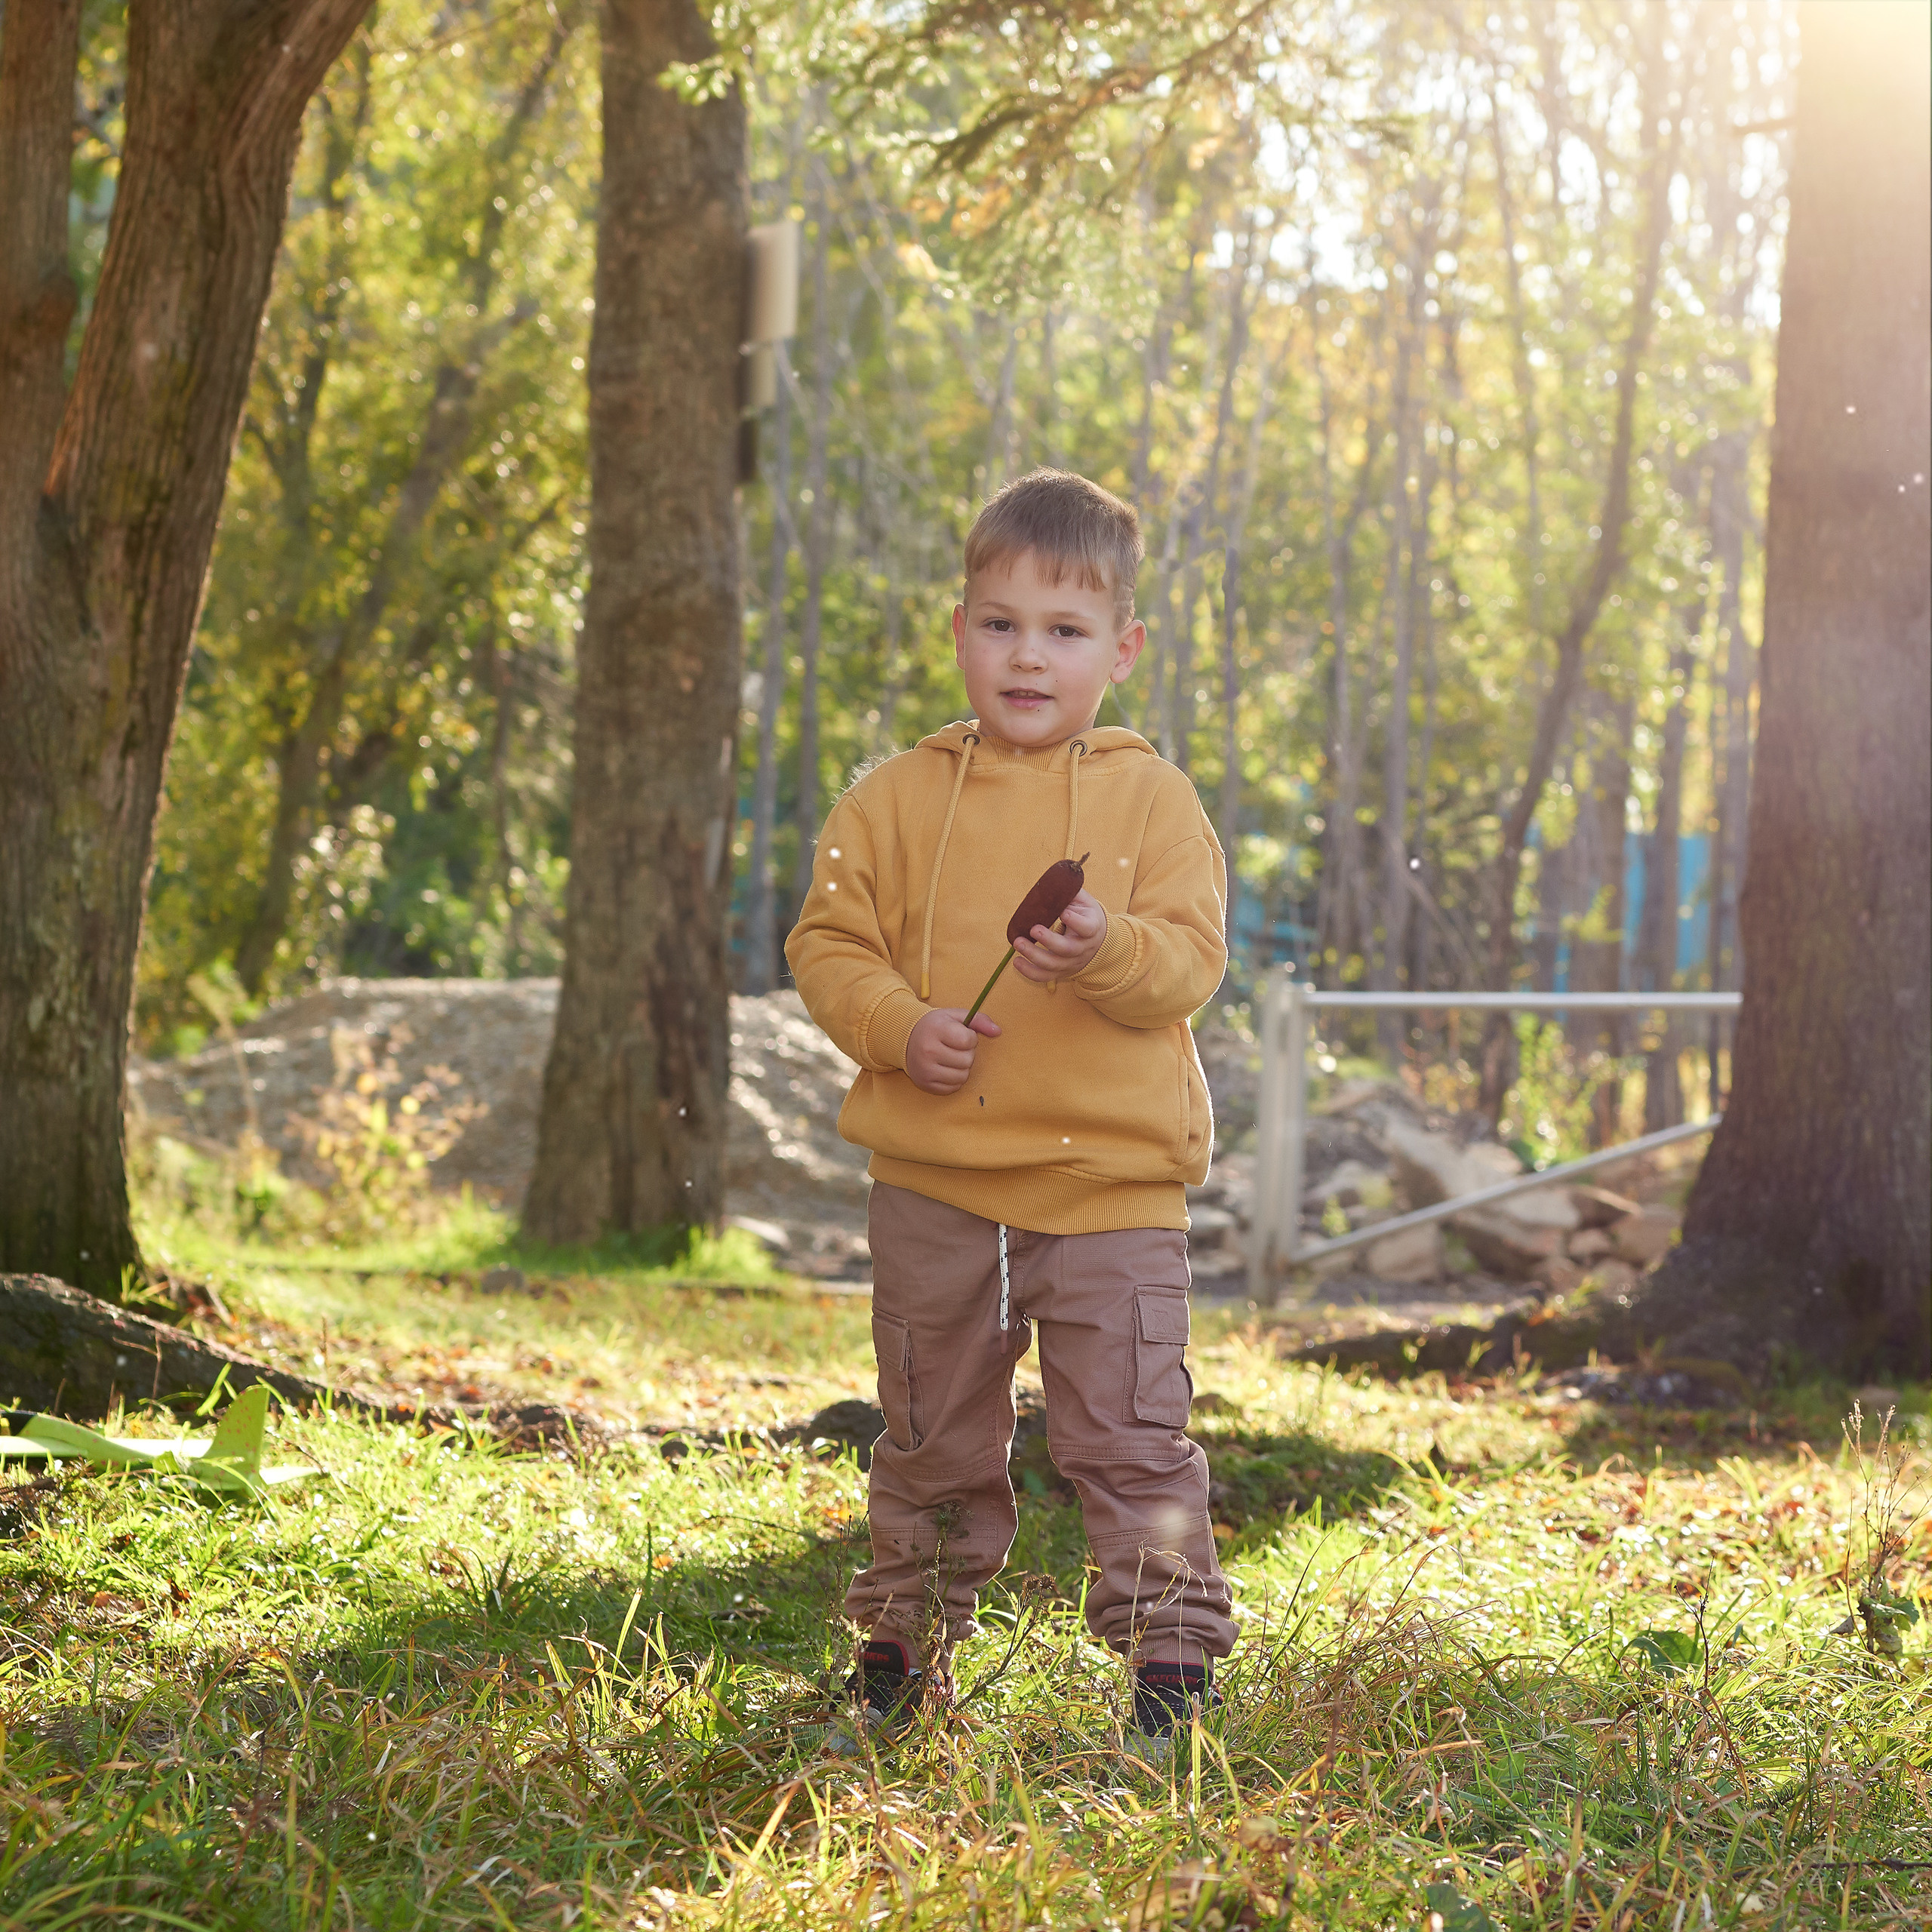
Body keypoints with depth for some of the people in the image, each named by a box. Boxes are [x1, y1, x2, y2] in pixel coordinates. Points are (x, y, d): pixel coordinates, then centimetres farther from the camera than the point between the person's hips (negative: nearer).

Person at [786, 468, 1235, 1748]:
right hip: (935, 1185, 2)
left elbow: (1193, 961, -6)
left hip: (1114, 1181, -2)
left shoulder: (1151, 798, 1)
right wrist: (900, 1024, -13)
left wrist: (1108, 953, -27)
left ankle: (1173, 1653, 7)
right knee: (931, 1439, 14)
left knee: (1133, 1436, -3)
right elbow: (828, 939, 5)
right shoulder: (901, 798, 5)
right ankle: (906, 1643, 29)